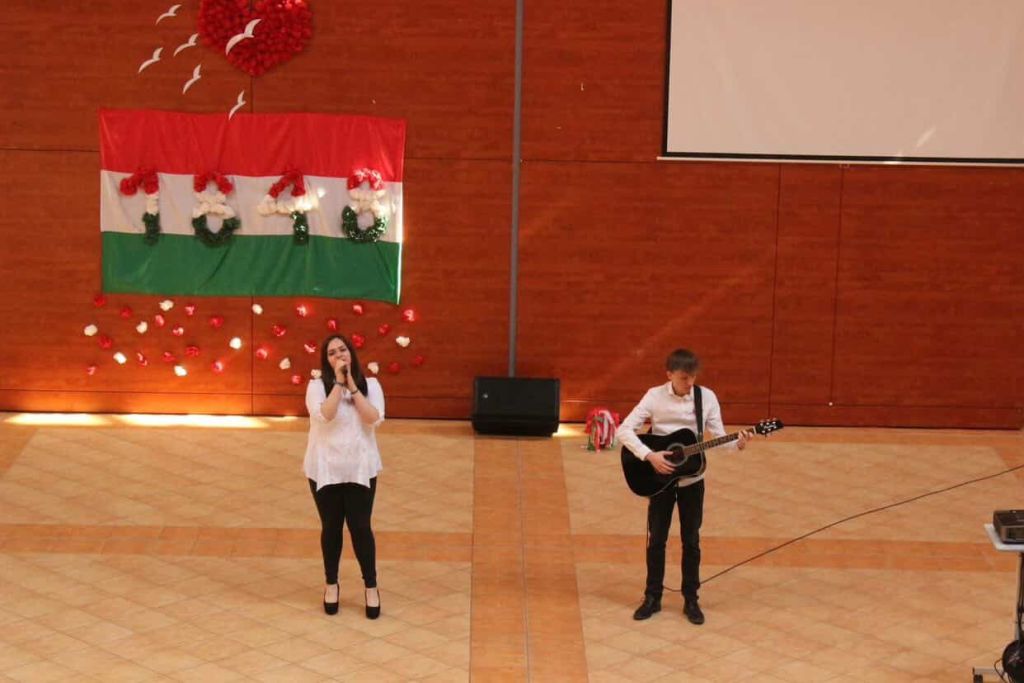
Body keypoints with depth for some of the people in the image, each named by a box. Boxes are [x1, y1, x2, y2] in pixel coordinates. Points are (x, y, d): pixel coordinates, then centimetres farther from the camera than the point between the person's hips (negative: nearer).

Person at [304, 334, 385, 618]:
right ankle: (331, 583, 26)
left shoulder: (370, 385, 0)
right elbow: (324, 415, -22)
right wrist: (338, 382, -19)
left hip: (360, 468, 0)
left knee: (360, 527, 2)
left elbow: (374, 418, -15)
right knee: (331, 527, 10)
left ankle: (371, 587, 14)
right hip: (325, 468, 0)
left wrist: (352, 386, -14)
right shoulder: (317, 386, -5)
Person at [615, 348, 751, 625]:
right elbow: (624, 430, -15)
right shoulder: (655, 396, -12)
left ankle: (691, 600, 17)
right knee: (656, 539, 7)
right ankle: (652, 597, 19)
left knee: (691, 540, 7)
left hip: (692, 479, 1)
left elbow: (718, 436, -7)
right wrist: (649, 456, -25)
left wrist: (736, 444, -27)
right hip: (660, 478, -1)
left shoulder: (706, 397, -7)